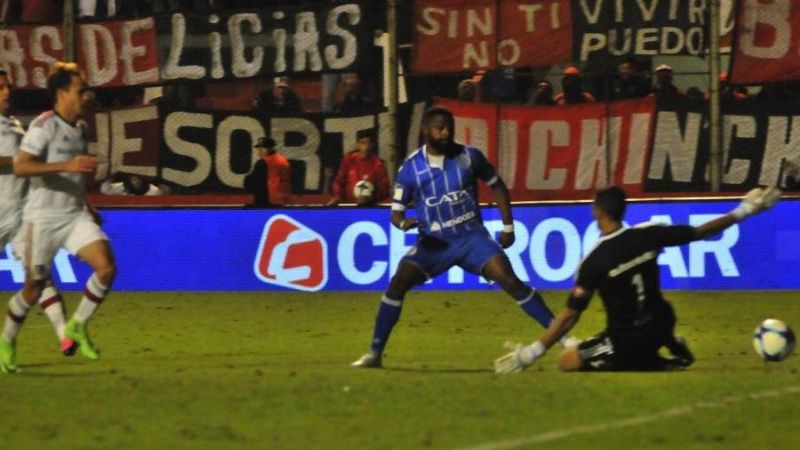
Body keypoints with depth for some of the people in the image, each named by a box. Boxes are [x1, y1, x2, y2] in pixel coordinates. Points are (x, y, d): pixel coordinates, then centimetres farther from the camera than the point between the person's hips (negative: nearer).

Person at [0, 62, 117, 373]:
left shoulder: (81, 128, 11)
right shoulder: (44, 126, -13)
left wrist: (87, 207, 21)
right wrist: (67, 165, -32)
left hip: (75, 216, 6)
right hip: (43, 218, -6)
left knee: (107, 268, -14)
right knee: (34, 286, 1)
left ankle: (78, 326, 4)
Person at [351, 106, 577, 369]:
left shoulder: (470, 157, -4)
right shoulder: (410, 168, -6)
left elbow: (496, 186, 12)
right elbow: (396, 212, 0)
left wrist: (508, 226, 8)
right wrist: (403, 222, -24)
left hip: (472, 236, 0)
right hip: (434, 242, 0)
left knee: (509, 280, -17)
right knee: (398, 283, -19)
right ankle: (375, 353, -9)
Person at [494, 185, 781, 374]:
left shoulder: (594, 261, -20)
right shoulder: (647, 236, -10)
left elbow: (570, 316, -19)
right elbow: (701, 232, 0)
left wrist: (532, 353, -12)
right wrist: (743, 212, 13)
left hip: (626, 345, -7)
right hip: (658, 331, 7)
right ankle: (675, 351, 24)